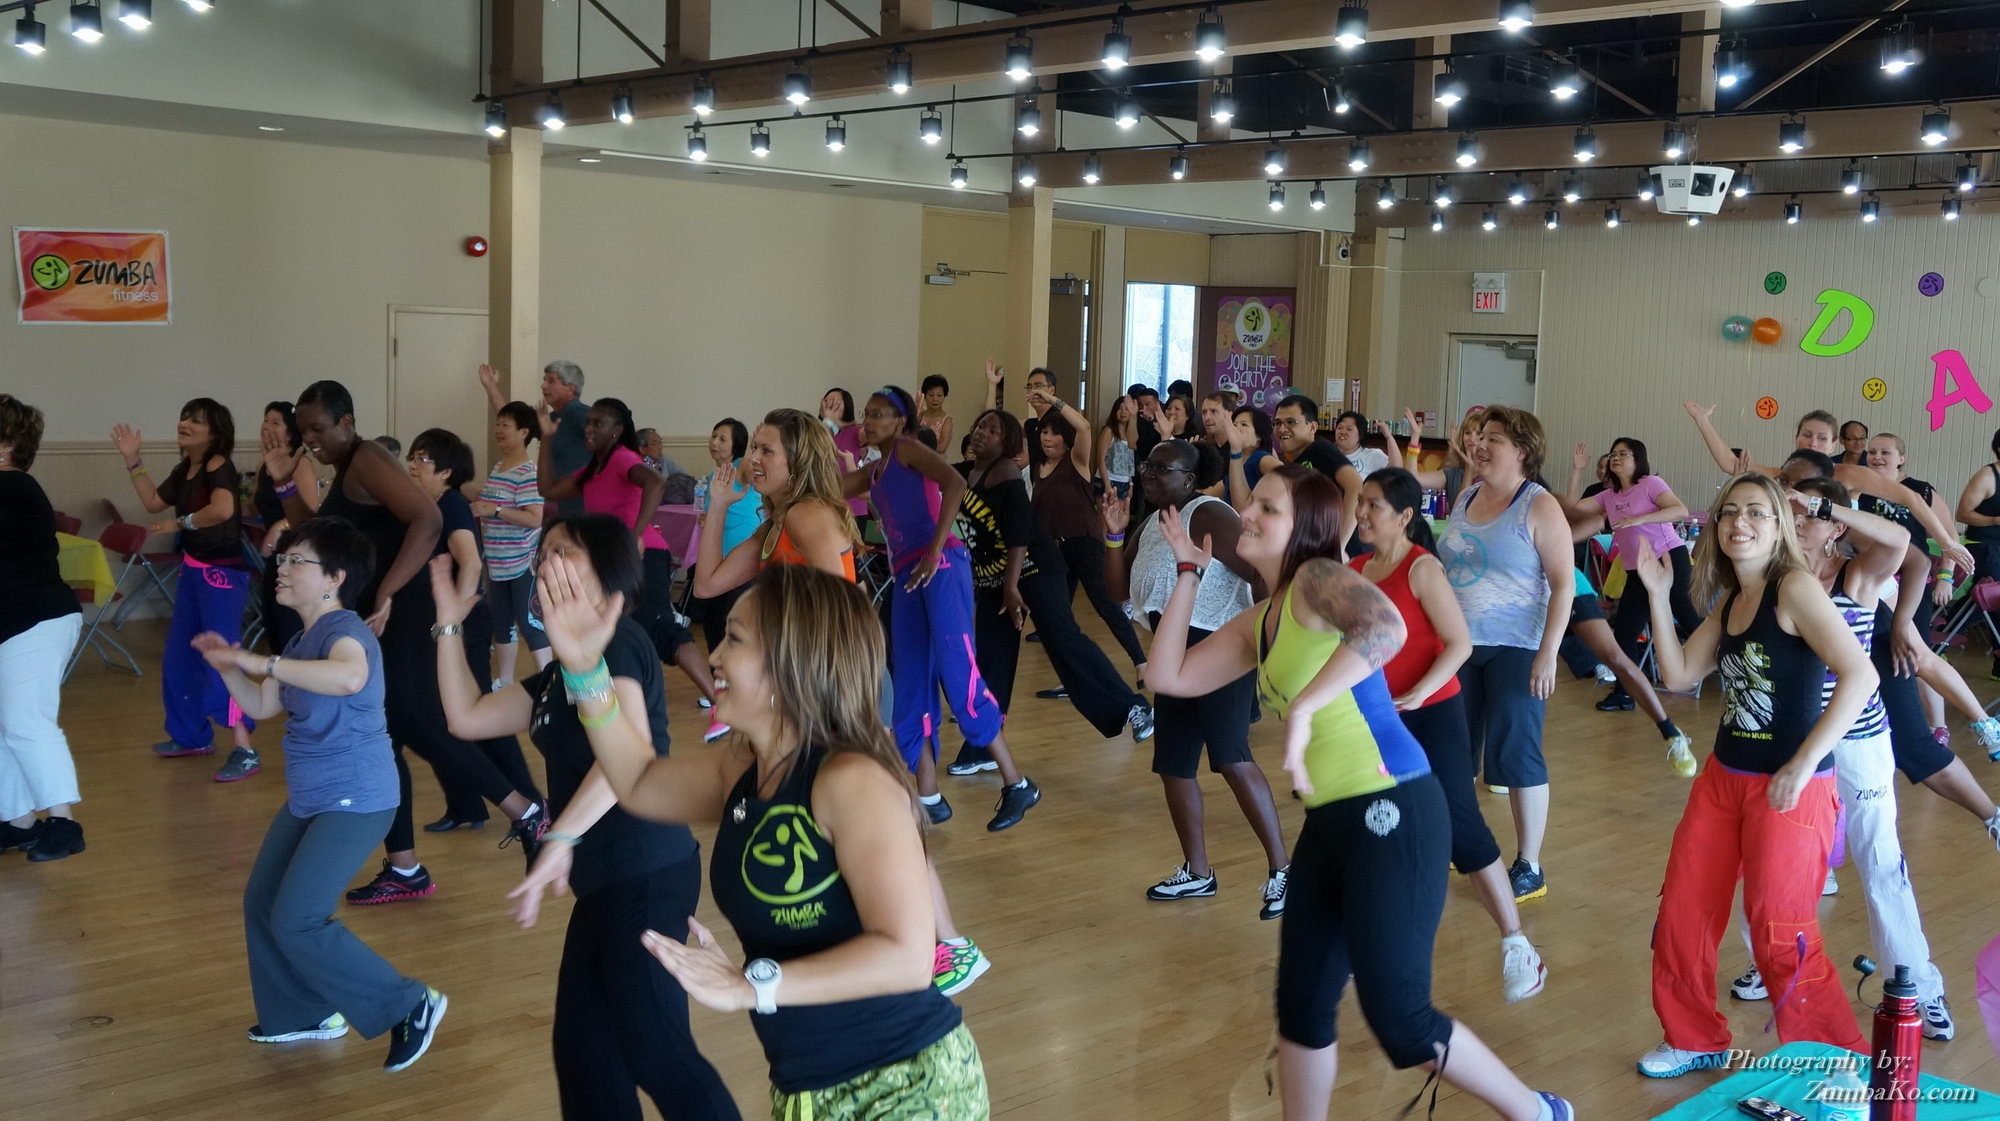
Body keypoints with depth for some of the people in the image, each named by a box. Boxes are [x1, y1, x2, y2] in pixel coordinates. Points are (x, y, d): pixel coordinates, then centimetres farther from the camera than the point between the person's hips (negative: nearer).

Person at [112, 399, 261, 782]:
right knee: (179, 656, 17)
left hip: (223, 572, -10)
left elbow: (223, 509, -35)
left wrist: (178, 524, -22)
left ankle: (245, 751, -10)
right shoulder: (185, 469, 9)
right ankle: (194, 736, 33)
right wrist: (132, 460, 13)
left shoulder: (218, 465, -17)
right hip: (193, 570, 10)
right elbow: (152, 502, 20)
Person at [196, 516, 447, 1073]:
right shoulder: (302, 641, 11)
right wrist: (228, 666, 5)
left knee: (297, 921, -12)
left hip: (355, 802, -10)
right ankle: (307, 1014, 33)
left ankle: (412, 1006, -2)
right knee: (260, 904, 16)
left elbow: (349, 677, -45)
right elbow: (262, 706, 21)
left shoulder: (344, 630, -20)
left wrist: (263, 662, -39)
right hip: (308, 798, 10)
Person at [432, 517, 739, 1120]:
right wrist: (449, 624, 21)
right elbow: (468, 717, 22)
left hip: (645, 872, -10)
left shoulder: (613, 639, -10)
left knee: (655, 1049, -10)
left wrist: (560, 838, -32)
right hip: (608, 877, 10)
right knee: (582, 1044, 14)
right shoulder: (563, 670, 19)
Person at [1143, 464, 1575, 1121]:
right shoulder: (1259, 622, 14)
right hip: (1330, 819, 9)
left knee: (1399, 1021, -5)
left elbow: (1385, 627, -33)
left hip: (1391, 812, -9)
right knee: (1301, 1004, 14)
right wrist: (1190, 572, 15)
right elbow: (1166, 677, 13)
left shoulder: (1318, 579, -12)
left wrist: (1302, 708, -34)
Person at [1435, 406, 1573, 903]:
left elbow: (1564, 585, -13)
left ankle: (1529, 869, 8)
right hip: (1459, 646, 6)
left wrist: (1548, 655, -19)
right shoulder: (1466, 498, 9)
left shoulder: (1539, 507, -10)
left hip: (1515, 650, -6)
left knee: (1515, 754, -2)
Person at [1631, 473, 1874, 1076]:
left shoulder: (1795, 587, -16)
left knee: (1780, 936, -2)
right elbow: (1678, 674, 9)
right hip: (1723, 778, 8)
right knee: (1681, 912, 13)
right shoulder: (1730, 601, 9)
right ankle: (1695, 1039, 31)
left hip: (1791, 790, -8)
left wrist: (1803, 765, -26)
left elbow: (1859, 674, -25)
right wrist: (1658, 595, 3)